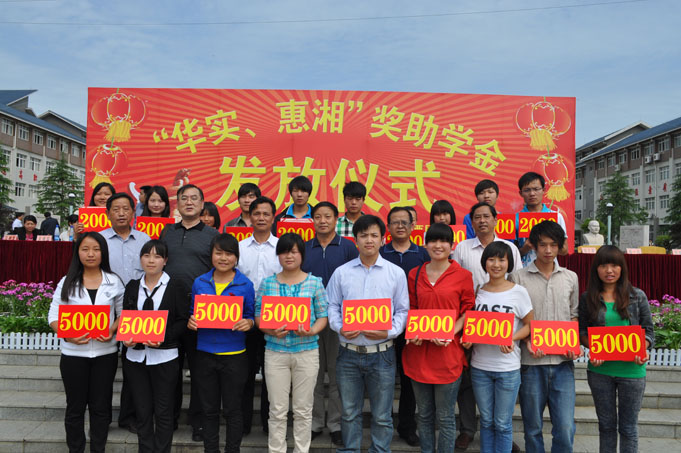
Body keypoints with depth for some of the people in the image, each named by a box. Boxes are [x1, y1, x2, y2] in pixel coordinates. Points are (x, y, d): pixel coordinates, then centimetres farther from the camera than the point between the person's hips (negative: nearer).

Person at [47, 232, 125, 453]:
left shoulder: (114, 281, 0)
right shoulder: (67, 282, 0)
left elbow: (124, 313, 4)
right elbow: (53, 315, 0)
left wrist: (112, 330, -14)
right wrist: (66, 334, -17)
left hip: (105, 353, 0)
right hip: (73, 354, 0)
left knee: (101, 406, 9)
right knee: (75, 407, 12)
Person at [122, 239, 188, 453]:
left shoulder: (174, 287, -4)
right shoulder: (132, 286, 8)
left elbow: (183, 321, -7)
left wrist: (163, 338, -20)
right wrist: (126, 337, -8)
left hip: (164, 357, -3)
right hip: (135, 356, 4)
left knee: (163, 412, 7)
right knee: (142, 411, 11)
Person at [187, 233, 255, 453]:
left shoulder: (245, 284, -4)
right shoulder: (199, 282, 3)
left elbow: (251, 316, 1)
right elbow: (193, 312, 12)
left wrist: (248, 323, -20)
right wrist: (191, 322, -9)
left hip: (234, 355, -2)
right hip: (205, 354, 3)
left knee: (232, 410, 9)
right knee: (209, 409, 16)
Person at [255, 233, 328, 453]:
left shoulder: (315, 282, 0)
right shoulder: (267, 283, 3)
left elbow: (323, 316, 2)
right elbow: (258, 315, 4)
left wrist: (312, 331, -17)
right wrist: (271, 331, -15)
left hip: (307, 352, 0)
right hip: (275, 352, 1)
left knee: (303, 409, 11)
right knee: (277, 410, 9)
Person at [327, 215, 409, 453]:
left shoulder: (396, 273, 0)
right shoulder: (341, 272, 3)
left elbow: (402, 310, 3)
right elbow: (332, 306, 6)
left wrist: (390, 331, -13)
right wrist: (340, 328, -11)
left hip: (382, 353, -1)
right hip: (349, 352, 1)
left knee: (382, 416, 10)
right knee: (349, 413, 14)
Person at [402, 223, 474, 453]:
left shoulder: (463, 275, -2)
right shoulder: (414, 274, 8)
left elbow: (468, 312, -1)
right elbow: (411, 310, 12)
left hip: (447, 354, -3)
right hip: (418, 352, 3)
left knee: (445, 417, 7)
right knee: (424, 414, 16)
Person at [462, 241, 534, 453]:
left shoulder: (518, 292, -5)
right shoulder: (477, 291, 3)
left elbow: (530, 325, -1)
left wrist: (512, 338, -17)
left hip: (508, 368, -2)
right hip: (479, 366, 3)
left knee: (503, 424, 9)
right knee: (486, 421, 15)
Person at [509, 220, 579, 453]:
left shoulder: (570, 278, 9)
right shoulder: (518, 277, -1)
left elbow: (574, 316, 16)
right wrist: (527, 341, -14)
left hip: (563, 362, 2)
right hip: (531, 363, -2)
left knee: (566, 428, 1)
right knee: (533, 427, 10)